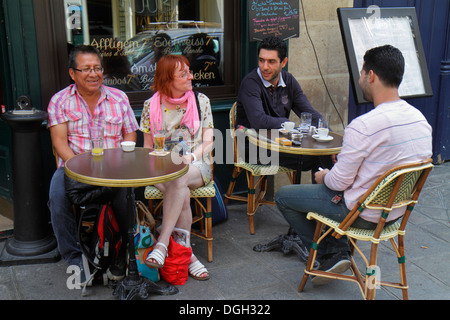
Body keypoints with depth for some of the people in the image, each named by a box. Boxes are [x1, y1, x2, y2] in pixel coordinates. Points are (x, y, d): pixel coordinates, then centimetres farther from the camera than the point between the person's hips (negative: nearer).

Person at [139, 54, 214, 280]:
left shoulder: (201, 101, 7)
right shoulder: (151, 105, 5)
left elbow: (208, 143, 5)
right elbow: (147, 147, 10)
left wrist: (191, 157, -15)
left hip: (197, 166, 0)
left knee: (179, 179, -36)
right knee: (182, 194, -33)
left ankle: (162, 244, -34)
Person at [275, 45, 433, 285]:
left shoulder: (363, 126, -29)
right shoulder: (420, 119, -4)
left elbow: (339, 182, -22)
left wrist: (323, 176, 2)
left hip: (363, 215, -8)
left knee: (283, 196, 8)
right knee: (328, 186, 32)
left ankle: (329, 256, 13)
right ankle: (339, 252, 24)